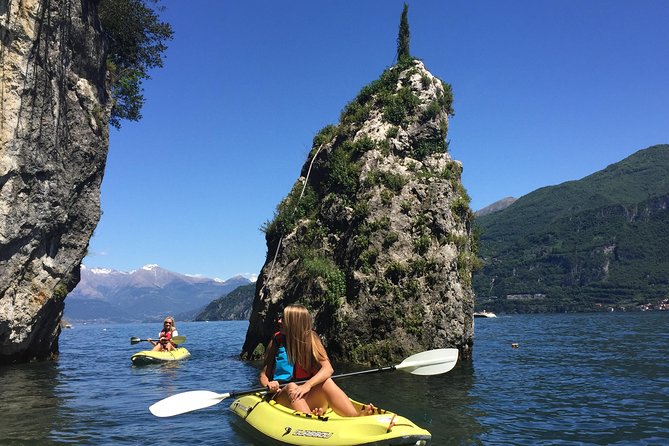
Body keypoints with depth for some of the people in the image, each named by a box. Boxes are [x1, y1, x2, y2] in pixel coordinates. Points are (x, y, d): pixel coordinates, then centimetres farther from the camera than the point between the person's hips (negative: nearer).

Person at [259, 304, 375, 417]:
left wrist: (308, 384, -33)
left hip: (307, 399, 0)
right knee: (291, 387, -33)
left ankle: (356, 416, -50)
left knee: (326, 382, -28)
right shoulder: (277, 341, 2)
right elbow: (263, 376, 4)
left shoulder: (311, 340, -1)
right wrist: (269, 385, -20)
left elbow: (328, 369, -16)